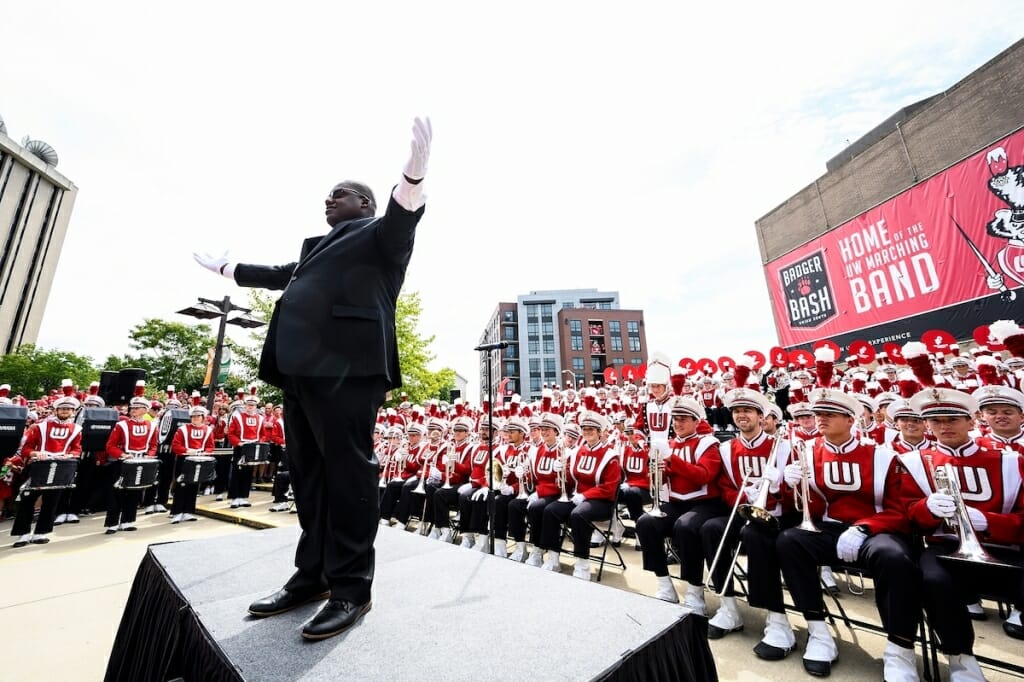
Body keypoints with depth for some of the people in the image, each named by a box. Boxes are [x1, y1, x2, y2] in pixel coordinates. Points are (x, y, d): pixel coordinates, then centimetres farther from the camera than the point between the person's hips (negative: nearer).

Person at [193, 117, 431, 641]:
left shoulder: (380, 234, 10)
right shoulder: (319, 245, 33)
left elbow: (401, 219, -12)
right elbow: (281, 275, 45)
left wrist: (413, 171, -29)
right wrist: (226, 268, 56)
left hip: (347, 365, -9)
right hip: (303, 365, 9)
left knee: (347, 470, -7)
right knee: (309, 473, 10)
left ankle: (351, 588, 4)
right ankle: (312, 575, 22)